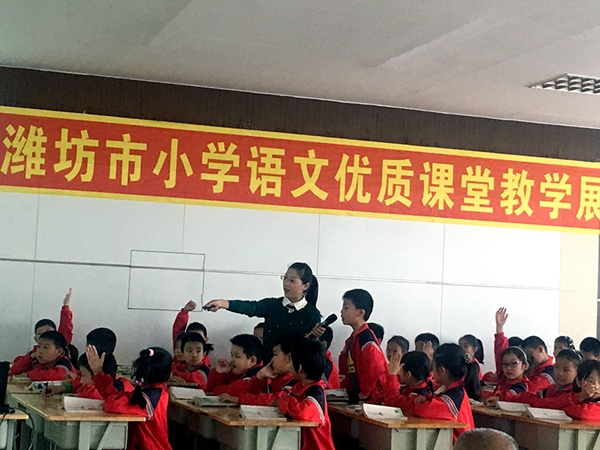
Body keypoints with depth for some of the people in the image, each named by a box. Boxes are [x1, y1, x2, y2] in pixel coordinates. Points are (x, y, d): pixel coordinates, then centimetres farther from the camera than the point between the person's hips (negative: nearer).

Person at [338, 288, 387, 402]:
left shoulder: (367, 340, -18)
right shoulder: (352, 339, 12)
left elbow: (376, 371, -23)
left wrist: (365, 393, -15)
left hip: (370, 398, -9)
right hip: (354, 395, 9)